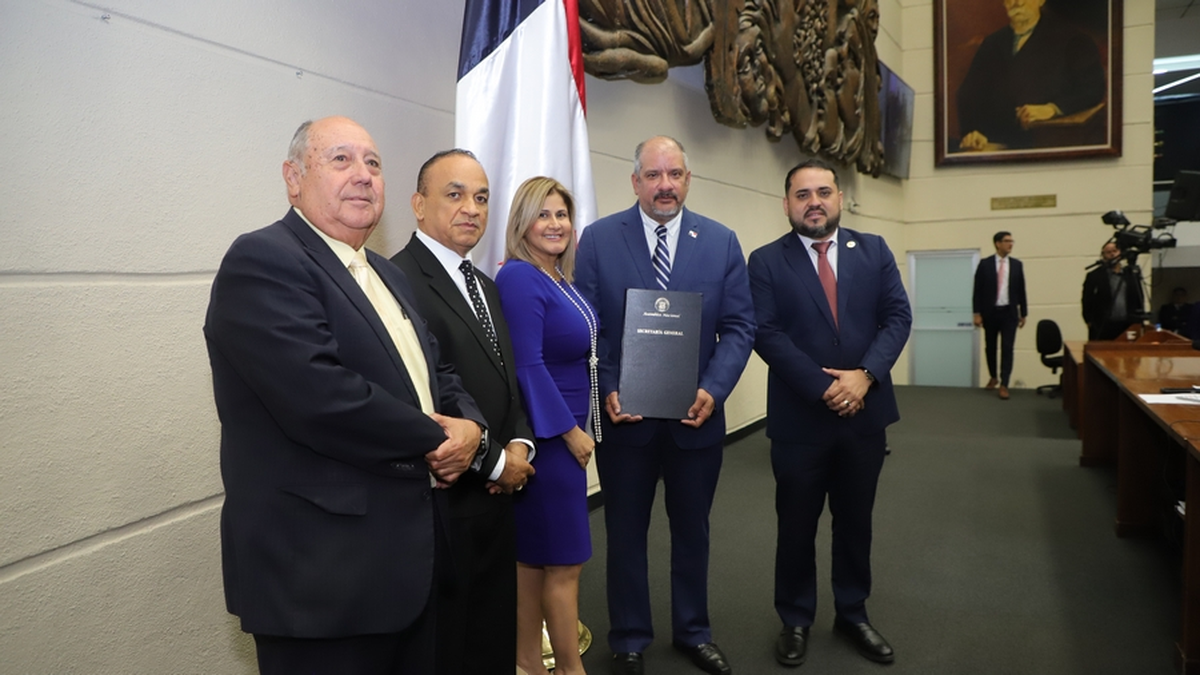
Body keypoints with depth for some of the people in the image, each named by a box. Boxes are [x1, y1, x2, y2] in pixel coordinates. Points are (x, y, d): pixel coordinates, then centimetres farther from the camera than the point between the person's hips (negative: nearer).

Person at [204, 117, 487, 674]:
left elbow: (437, 373, 17)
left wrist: (469, 425, -6)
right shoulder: (262, 261, -14)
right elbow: (319, 395, -26)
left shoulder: (385, 274, 14)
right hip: (322, 574, -8)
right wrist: (434, 440, -14)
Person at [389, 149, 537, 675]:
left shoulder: (485, 286, 13)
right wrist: (495, 461, -14)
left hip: (496, 496, 8)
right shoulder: (400, 280, -16)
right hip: (444, 503, -8)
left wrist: (520, 443, -2)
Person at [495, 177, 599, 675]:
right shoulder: (518, 277, -16)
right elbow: (527, 364, -21)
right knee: (565, 559, 2)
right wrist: (570, 431, -17)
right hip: (547, 433, -9)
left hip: (564, 430, 9)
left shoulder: (560, 279, 10)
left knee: (535, 556, 15)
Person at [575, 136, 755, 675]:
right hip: (624, 416, -1)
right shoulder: (598, 239, -3)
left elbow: (738, 326, -1)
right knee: (626, 533, 13)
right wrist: (606, 391, -17)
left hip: (696, 416, 2)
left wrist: (713, 390, -15)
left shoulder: (722, 242, 2)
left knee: (692, 529, 18)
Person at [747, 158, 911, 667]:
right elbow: (765, 334, -12)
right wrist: (825, 388, -19)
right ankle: (795, 621, 28)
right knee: (796, 525, 10)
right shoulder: (766, 262, -3)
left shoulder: (874, 251, 6)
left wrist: (865, 375, -17)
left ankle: (853, 615, 34)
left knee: (856, 521, 16)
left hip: (865, 413, 3)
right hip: (800, 417, -2)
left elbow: (897, 316, -1)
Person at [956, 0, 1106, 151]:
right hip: (995, 142, 4)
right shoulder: (992, 44, 18)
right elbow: (969, 93, 10)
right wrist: (972, 130, -8)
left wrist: (1052, 108, -17)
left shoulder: (1068, 37, 6)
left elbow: (1094, 88, -1)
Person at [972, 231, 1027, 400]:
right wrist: (977, 313, -8)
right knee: (990, 347, 11)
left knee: (1007, 348, -5)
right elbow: (978, 290, -3)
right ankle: (993, 377, 31)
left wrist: (1023, 313, 8)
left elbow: (1021, 290, 8)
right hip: (990, 312, 0)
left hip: (1009, 312, 1)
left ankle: (1004, 385, -3)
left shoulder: (1017, 264, 5)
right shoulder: (985, 264, -2)